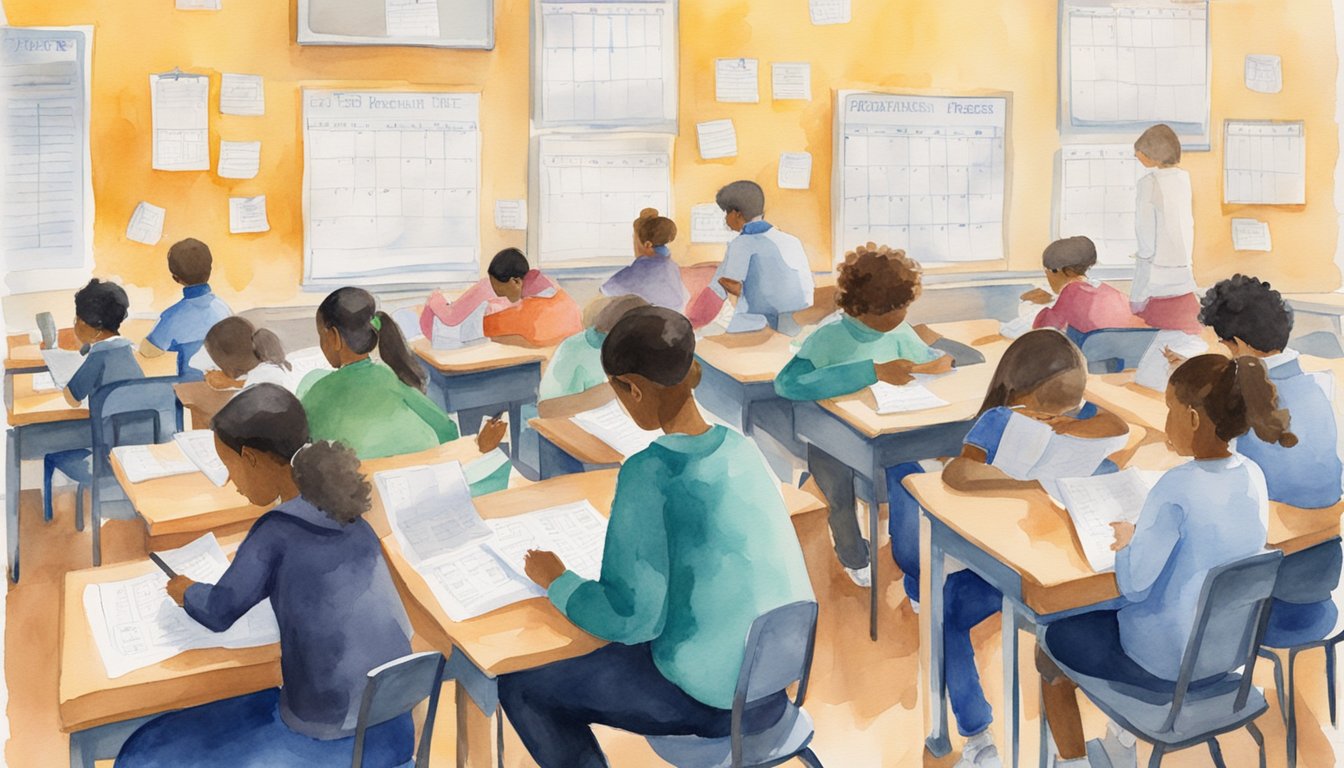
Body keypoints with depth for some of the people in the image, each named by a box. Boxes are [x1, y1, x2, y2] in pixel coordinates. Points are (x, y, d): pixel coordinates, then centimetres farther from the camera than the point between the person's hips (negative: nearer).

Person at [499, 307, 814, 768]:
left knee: (519, 687, 9)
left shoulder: (649, 474, -23)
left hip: (714, 698, -7)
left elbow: (629, 620, -20)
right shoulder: (740, 448, -3)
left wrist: (555, 582, -4)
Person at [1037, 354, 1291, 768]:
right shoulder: (1253, 476, -6)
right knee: (1102, 616, 34)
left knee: (1052, 641, 19)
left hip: (1164, 664, -7)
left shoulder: (1177, 489, -30)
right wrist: (1142, 536, 4)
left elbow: (1133, 585, -23)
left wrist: (1126, 540, -5)